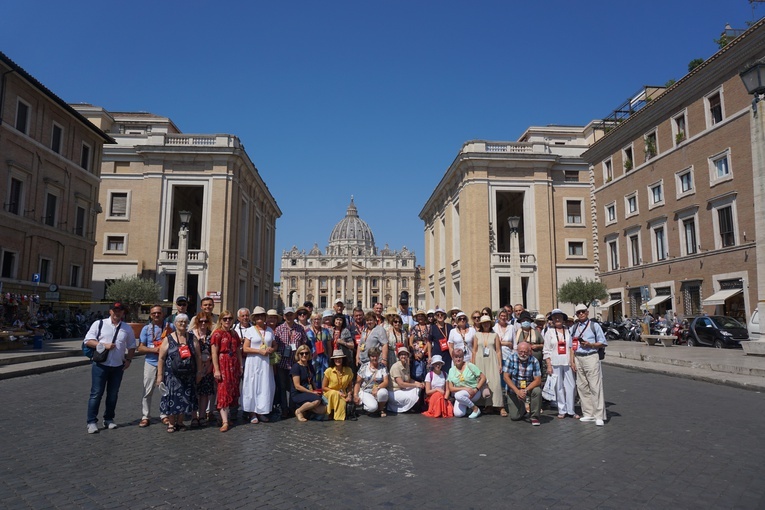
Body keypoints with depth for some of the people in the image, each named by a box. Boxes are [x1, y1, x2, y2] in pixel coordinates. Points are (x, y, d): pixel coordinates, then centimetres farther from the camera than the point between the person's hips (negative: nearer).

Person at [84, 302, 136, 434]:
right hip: (100, 365, -3)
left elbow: (131, 347, 16)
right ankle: (92, 422, 5)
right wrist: (104, 345, -17)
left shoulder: (127, 328, 9)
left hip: (118, 366, 3)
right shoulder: (99, 324, 1)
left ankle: (109, 419, 22)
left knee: (113, 394, 10)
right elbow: (88, 341, -5)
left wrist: (128, 359, 1)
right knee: (96, 394, -3)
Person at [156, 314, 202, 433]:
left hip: (188, 376, 2)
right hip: (172, 375, -2)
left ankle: (180, 422, 21)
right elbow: (161, 358, -2)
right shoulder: (168, 339, 0)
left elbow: (198, 356, 8)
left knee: (185, 399, 7)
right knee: (172, 398, 1)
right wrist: (160, 375, -7)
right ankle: (171, 423, 14)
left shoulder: (192, 338, 6)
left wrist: (199, 372, 3)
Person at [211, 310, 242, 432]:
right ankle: (225, 422, -10)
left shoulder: (234, 334, 14)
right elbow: (214, 353, -10)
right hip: (222, 364, -6)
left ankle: (225, 416, 17)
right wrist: (216, 370, -15)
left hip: (233, 365, 7)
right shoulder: (217, 333, -5)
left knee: (232, 391, 7)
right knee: (223, 391, -8)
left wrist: (240, 366, 10)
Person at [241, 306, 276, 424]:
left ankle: (261, 412, 13)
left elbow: (274, 345, 19)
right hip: (253, 362, -3)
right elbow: (245, 348, -6)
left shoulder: (270, 330, 11)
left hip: (266, 362, 3)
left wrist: (271, 350, -3)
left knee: (265, 386, 2)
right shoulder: (251, 330, 0)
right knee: (252, 386, -2)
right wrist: (259, 351, -14)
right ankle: (252, 413, 5)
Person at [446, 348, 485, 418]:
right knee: (458, 414, -22)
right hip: (460, 393, 3)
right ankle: (467, 407, 13)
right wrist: (465, 388, -18)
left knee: (458, 395, -34)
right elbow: (451, 388, -4)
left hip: (473, 393, -3)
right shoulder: (451, 370, 2)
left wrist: (476, 390, -17)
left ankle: (476, 409, -11)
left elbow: (483, 377, -6)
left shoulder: (470, 366, -5)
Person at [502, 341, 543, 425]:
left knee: (537, 391, -33)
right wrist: (517, 391, -24)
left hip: (529, 387, 0)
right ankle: (523, 409, 31)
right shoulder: (511, 358, -13)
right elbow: (506, 376, -14)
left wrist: (525, 390, -29)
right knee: (514, 417, -7)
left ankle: (535, 416, -11)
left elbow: (538, 380, -15)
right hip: (514, 389, 0)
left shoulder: (534, 361, -13)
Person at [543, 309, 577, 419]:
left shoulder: (567, 331, 9)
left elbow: (571, 347, 8)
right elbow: (546, 351, 0)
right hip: (555, 363, -2)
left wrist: (572, 361, -1)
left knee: (571, 386, 2)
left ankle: (571, 410, 12)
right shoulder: (549, 332, 3)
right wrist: (548, 365, -6)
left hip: (567, 363, 2)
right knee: (559, 387, 2)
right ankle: (562, 410, 12)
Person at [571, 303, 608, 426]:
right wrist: (573, 361, 6)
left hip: (591, 357, -4)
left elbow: (603, 343, 3)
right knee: (582, 387, 7)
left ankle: (599, 416, -5)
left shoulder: (594, 326, 2)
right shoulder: (573, 328, 13)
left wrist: (590, 344, -12)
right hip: (578, 358, 5)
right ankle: (588, 414, 16)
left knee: (595, 387, -8)